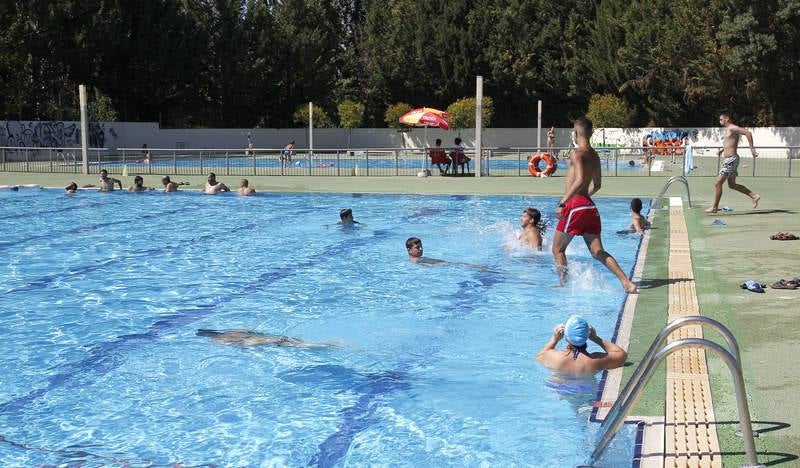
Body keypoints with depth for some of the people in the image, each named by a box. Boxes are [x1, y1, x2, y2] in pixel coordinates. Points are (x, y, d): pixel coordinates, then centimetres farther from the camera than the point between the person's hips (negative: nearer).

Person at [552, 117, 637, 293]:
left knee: (557, 249, 7)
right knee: (598, 252, 5)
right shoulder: (594, 155, 17)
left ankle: (563, 285, 10)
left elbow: (580, 180, -23)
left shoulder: (577, 153, -9)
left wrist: (563, 203, -21)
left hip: (576, 206, -8)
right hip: (590, 206, 8)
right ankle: (627, 282, -7)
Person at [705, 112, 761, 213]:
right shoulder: (728, 129, 16)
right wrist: (722, 150, 20)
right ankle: (754, 196, 19)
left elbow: (748, 133, -25)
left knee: (718, 183, -6)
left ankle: (714, 207, 1)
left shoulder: (732, 128, -14)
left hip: (731, 160, -11)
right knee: (732, 184, 16)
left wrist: (752, 148, -27)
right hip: (728, 159, 11)